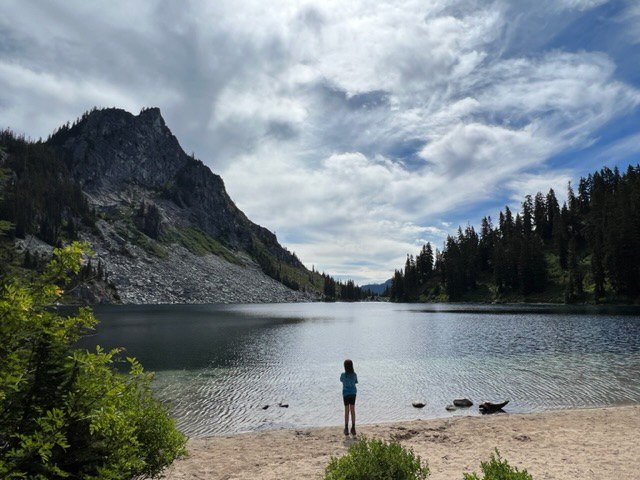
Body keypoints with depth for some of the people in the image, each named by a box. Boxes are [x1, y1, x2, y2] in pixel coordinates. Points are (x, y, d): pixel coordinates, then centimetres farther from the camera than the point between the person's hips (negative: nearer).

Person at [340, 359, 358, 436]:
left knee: (347, 411, 5)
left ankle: (346, 429, 8)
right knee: (353, 411, 9)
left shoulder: (343, 374, -14)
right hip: (353, 393, 2)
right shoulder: (354, 374, -8)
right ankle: (353, 429, 14)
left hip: (346, 393, -2)